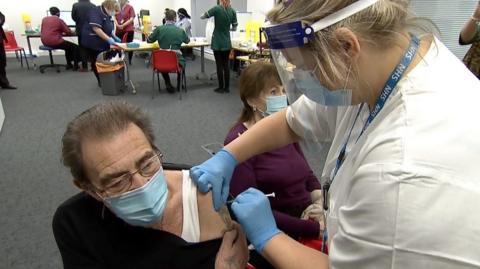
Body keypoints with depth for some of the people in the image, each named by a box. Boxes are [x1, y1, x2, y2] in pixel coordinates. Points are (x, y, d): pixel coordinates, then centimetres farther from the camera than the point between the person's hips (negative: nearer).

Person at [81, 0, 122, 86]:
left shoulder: (108, 15, 8)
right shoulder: (96, 12, -19)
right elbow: (96, 28, -30)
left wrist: (114, 37, 3)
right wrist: (108, 39, -34)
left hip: (103, 43, 8)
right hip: (93, 43, -8)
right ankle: (101, 82, 12)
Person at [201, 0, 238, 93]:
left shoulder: (217, 8, -11)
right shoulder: (233, 11, -1)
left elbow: (202, 17, -2)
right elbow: (234, 28, 7)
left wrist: (211, 13, 19)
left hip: (217, 43, -3)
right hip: (227, 43, 3)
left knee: (219, 65, 3)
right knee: (226, 65, 10)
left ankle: (221, 87, 8)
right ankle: (227, 87, 14)